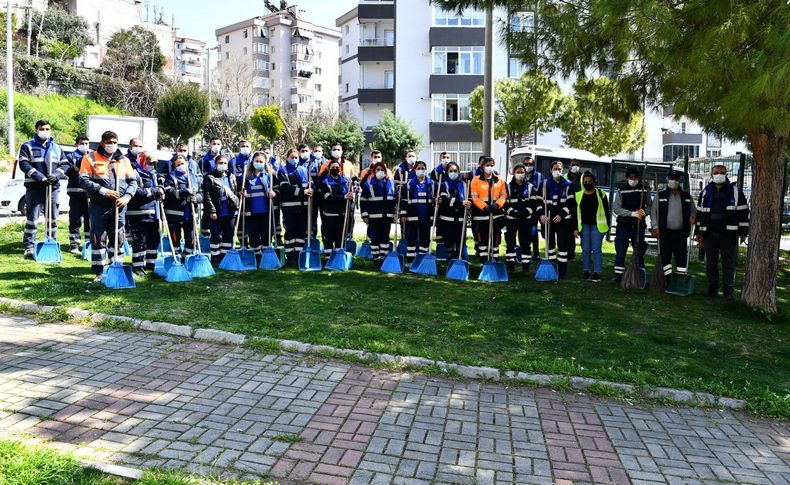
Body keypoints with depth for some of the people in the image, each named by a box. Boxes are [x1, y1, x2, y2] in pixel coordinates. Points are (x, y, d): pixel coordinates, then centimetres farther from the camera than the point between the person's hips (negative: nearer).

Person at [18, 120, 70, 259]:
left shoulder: (57, 148, 15)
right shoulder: (28, 146, 5)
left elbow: (65, 165, 10)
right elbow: (24, 164, -6)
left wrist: (56, 175, -10)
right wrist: (41, 177, -18)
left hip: (53, 187, 3)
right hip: (34, 187, -3)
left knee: (52, 219, 8)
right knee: (32, 218, -4)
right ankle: (29, 247, -1)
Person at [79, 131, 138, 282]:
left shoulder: (124, 160, 11)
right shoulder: (90, 158, 2)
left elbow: (133, 181, 11)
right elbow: (84, 180, -6)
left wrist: (127, 196, -5)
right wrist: (103, 191, -16)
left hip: (119, 206, 3)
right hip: (99, 205, -3)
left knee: (118, 238, 8)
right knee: (97, 238, 2)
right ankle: (98, 272, 11)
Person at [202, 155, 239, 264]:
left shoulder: (231, 178, 13)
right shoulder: (209, 177, -4)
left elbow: (235, 193, 18)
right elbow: (207, 196, -9)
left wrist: (236, 206, 9)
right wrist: (211, 210, -15)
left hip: (230, 212, 5)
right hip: (216, 213, -5)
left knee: (228, 235, 9)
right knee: (216, 236, 1)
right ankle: (215, 257, 12)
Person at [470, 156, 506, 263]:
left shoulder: (500, 180, 9)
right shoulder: (476, 180, 1)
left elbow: (504, 195, 6)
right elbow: (474, 197, -5)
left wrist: (497, 204, -14)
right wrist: (484, 207, -19)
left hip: (496, 213, 2)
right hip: (481, 214, -2)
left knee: (496, 238, 6)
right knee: (482, 238, 0)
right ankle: (483, 261, 8)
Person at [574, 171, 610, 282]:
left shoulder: (601, 194, 2)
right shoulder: (578, 195, 7)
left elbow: (606, 210, 5)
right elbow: (575, 212, 8)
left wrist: (607, 225, 1)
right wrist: (576, 228, 3)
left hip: (597, 225, -2)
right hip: (584, 226, 3)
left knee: (596, 249, -5)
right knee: (585, 249, 6)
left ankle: (597, 273, -2)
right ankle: (586, 271, 14)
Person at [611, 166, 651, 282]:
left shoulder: (644, 190, 4)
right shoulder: (621, 190, -1)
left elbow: (650, 206, 8)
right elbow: (615, 208, -9)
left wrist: (644, 211, -15)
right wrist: (632, 213, -18)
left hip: (639, 226, 1)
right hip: (623, 226, -1)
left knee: (639, 252, 6)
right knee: (620, 252, 1)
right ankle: (618, 275, 9)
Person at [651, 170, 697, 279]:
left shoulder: (687, 196, 10)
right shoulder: (660, 196, 5)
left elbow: (693, 211, 14)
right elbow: (653, 212, 2)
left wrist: (693, 217, -9)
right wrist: (655, 226, -8)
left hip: (681, 233, 1)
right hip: (665, 233, -1)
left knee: (682, 257, -2)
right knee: (665, 257, 4)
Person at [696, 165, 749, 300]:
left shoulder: (735, 191, 3)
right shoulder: (705, 192, 11)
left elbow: (743, 212, 3)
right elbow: (700, 213, 14)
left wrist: (743, 231, -1)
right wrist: (699, 231, 10)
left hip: (728, 233, -3)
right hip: (709, 233, 3)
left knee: (729, 262, -1)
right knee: (710, 262, 8)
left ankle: (729, 290, 6)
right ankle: (712, 288, 18)